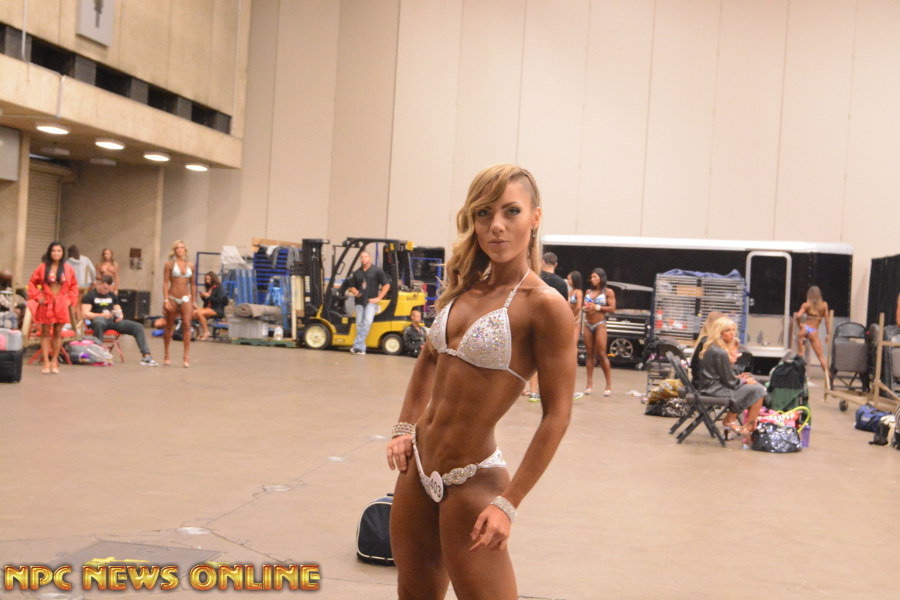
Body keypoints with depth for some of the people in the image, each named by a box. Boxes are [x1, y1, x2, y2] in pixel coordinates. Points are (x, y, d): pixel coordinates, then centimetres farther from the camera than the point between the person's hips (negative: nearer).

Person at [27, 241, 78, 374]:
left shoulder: (68, 269, 1)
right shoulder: (42, 267, -2)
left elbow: (74, 286, 10)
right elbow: (32, 283, 5)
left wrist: (70, 300, 1)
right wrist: (38, 297, -3)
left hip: (61, 305, 1)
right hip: (46, 304, -1)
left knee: (58, 333, 4)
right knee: (45, 333, 1)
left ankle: (54, 361, 14)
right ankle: (46, 363, 2)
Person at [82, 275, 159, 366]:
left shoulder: (112, 295, 24)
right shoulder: (90, 295, 5)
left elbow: (118, 310, 25)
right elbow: (85, 314, -6)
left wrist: (119, 316, -1)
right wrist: (101, 315, -20)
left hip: (113, 321, 6)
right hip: (98, 319, -5)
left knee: (138, 327, -13)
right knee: (99, 322, -44)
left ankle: (146, 356, -20)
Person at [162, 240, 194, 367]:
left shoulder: (190, 265, 8)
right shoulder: (169, 264, 0)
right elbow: (165, 283, -4)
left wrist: (193, 302, 13)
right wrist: (166, 300, -12)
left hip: (186, 298, 2)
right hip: (173, 298, -2)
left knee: (187, 326, -11)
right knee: (169, 327, 8)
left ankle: (186, 356, -13)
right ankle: (166, 356, 21)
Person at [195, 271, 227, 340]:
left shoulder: (219, 288, -1)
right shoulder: (209, 288, 18)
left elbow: (219, 300, -12)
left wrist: (208, 296, -14)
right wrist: (203, 296, 4)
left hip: (217, 310, -7)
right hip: (209, 308, 7)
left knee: (200, 313, -30)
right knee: (194, 312, -18)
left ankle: (206, 332, -22)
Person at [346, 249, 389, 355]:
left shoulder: (377, 271, 1)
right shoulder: (356, 273, 14)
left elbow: (386, 285, 1)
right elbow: (352, 286, 22)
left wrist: (379, 298, -6)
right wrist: (355, 292, -2)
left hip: (371, 301, -4)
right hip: (359, 301, 4)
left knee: (367, 322, -20)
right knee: (359, 324, 1)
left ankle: (357, 345, -19)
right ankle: (361, 349, 6)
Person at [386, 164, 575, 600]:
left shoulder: (543, 304, -16)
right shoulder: (466, 287, 4)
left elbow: (556, 416, -16)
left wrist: (508, 503, -17)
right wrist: (404, 428, 10)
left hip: (471, 481, -7)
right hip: (418, 466, 7)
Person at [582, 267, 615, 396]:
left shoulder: (608, 292, 0)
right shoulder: (588, 292, 15)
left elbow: (612, 308, -7)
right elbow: (583, 307, 22)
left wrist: (597, 307, -14)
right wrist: (584, 308, -1)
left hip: (600, 324, -5)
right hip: (588, 324, 5)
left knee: (602, 354, -9)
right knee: (589, 354, 3)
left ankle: (609, 385, -5)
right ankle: (589, 384, 4)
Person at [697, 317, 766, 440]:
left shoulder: (712, 348, 9)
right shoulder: (720, 353, -21)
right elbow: (730, 382, -17)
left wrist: (737, 377, 8)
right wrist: (745, 381, -1)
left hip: (714, 385, 10)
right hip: (715, 390, -10)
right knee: (758, 390, -12)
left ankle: (730, 420, 15)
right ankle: (748, 429, -3)